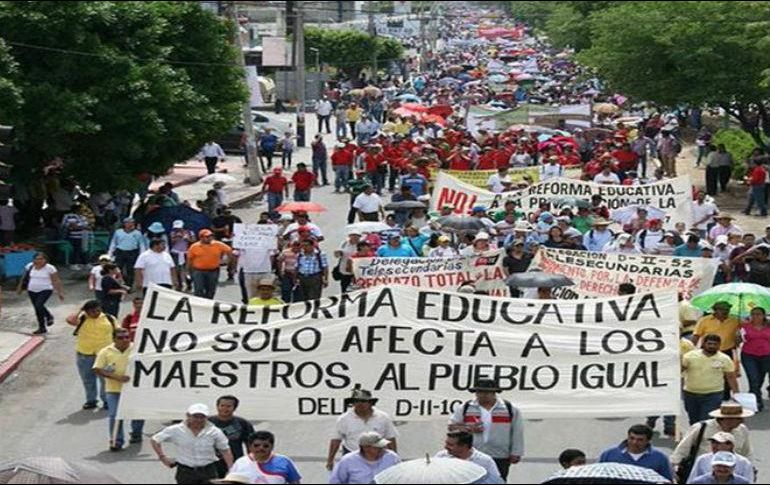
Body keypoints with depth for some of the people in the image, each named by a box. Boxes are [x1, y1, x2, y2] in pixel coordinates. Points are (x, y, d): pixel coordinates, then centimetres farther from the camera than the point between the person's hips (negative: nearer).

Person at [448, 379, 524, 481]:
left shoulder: (510, 409, 3)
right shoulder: (465, 408, 5)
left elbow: (517, 433, 4)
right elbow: (451, 427, 6)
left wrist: (515, 453, -1)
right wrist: (468, 429, -12)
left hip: (499, 458, -1)